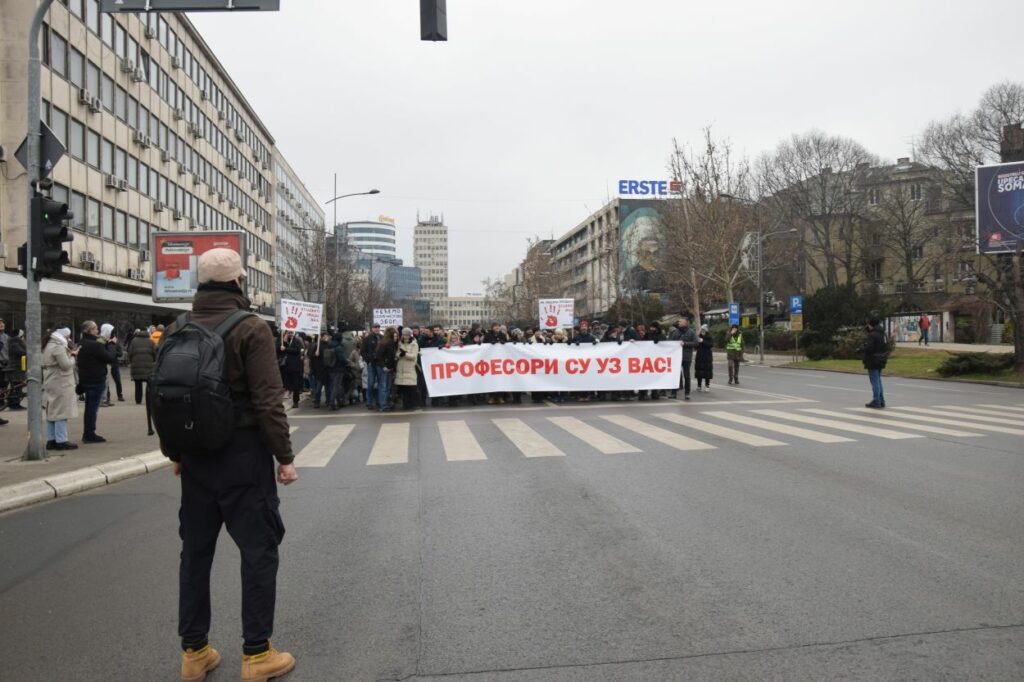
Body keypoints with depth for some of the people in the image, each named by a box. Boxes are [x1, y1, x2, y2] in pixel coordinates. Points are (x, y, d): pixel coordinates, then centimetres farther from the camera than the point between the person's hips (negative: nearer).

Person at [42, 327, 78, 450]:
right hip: (61, 384, -10)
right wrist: (72, 356, -4)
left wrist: (69, 354, 9)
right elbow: (66, 365, -20)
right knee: (61, 412, -7)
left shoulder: (49, 345, 16)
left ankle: (51, 440, 17)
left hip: (51, 384, 10)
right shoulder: (58, 346, -16)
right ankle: (61, 441, -5)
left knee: (52, 412, 13)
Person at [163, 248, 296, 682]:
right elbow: (267, 401, -18)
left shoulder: (177, 331, 5)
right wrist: (284, 456, -10)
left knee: (195, 551, 15)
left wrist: (175, 452, 21)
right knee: (258, 551, 5)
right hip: (242, 456, -6)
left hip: (195, 458, 6)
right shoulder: (251, 329, -14)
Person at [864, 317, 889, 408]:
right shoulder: (883, 333, 10)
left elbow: (869, 348, -25)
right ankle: (881, 401, 21)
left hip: (873, 361, -9)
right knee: (878, 381, 17)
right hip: (881, 361, 9)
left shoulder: (873, 335, -19)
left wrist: (864, 347, -5)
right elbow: (887, 346, 14)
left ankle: (876, 401, -2)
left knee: (875, 381, -4)